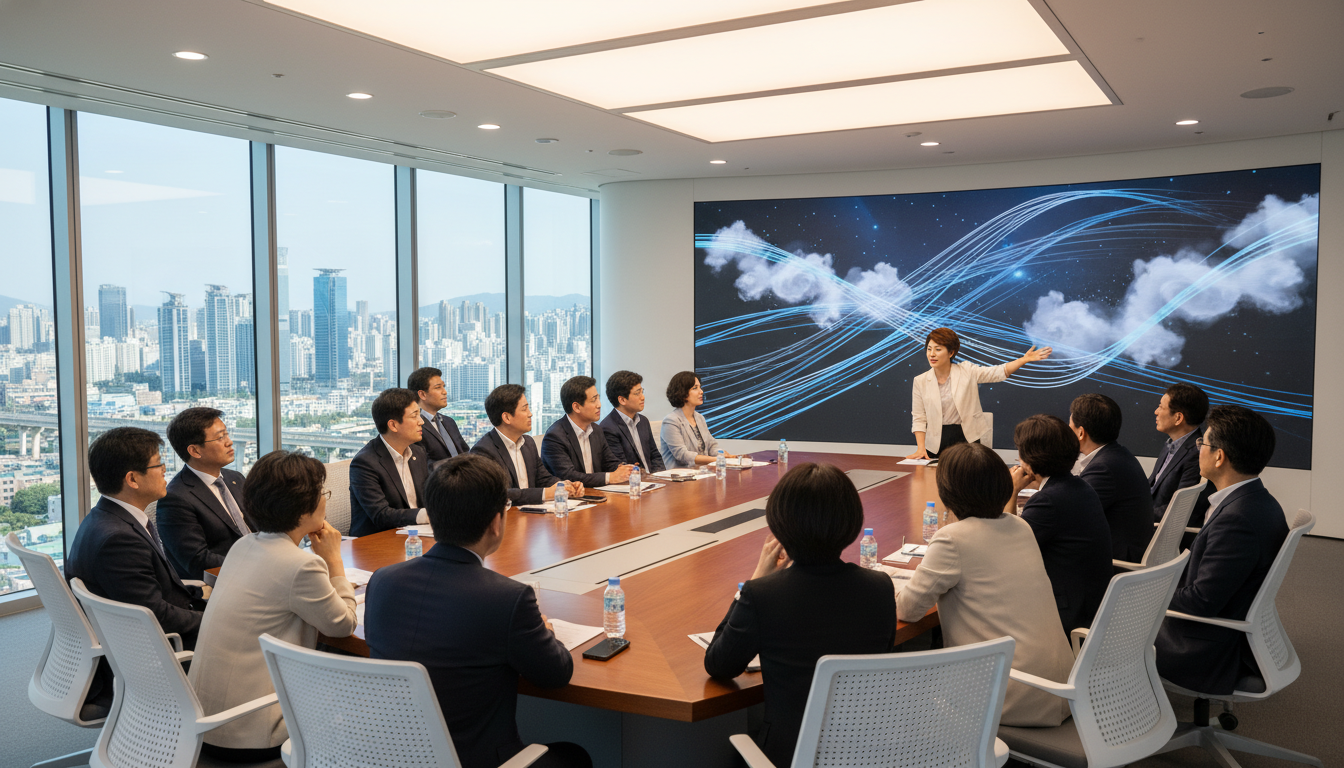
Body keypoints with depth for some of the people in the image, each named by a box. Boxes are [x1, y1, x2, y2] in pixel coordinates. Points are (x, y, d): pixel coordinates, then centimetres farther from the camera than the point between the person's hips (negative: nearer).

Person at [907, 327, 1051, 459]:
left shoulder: (967, 371, 1)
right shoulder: (920, 382, 1)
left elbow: (999, 372, -4)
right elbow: (919, 418, 1)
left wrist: (1024, 359, -18)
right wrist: (921, 448, -7)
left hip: (967, 439, 0)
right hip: (936, 443, 0)